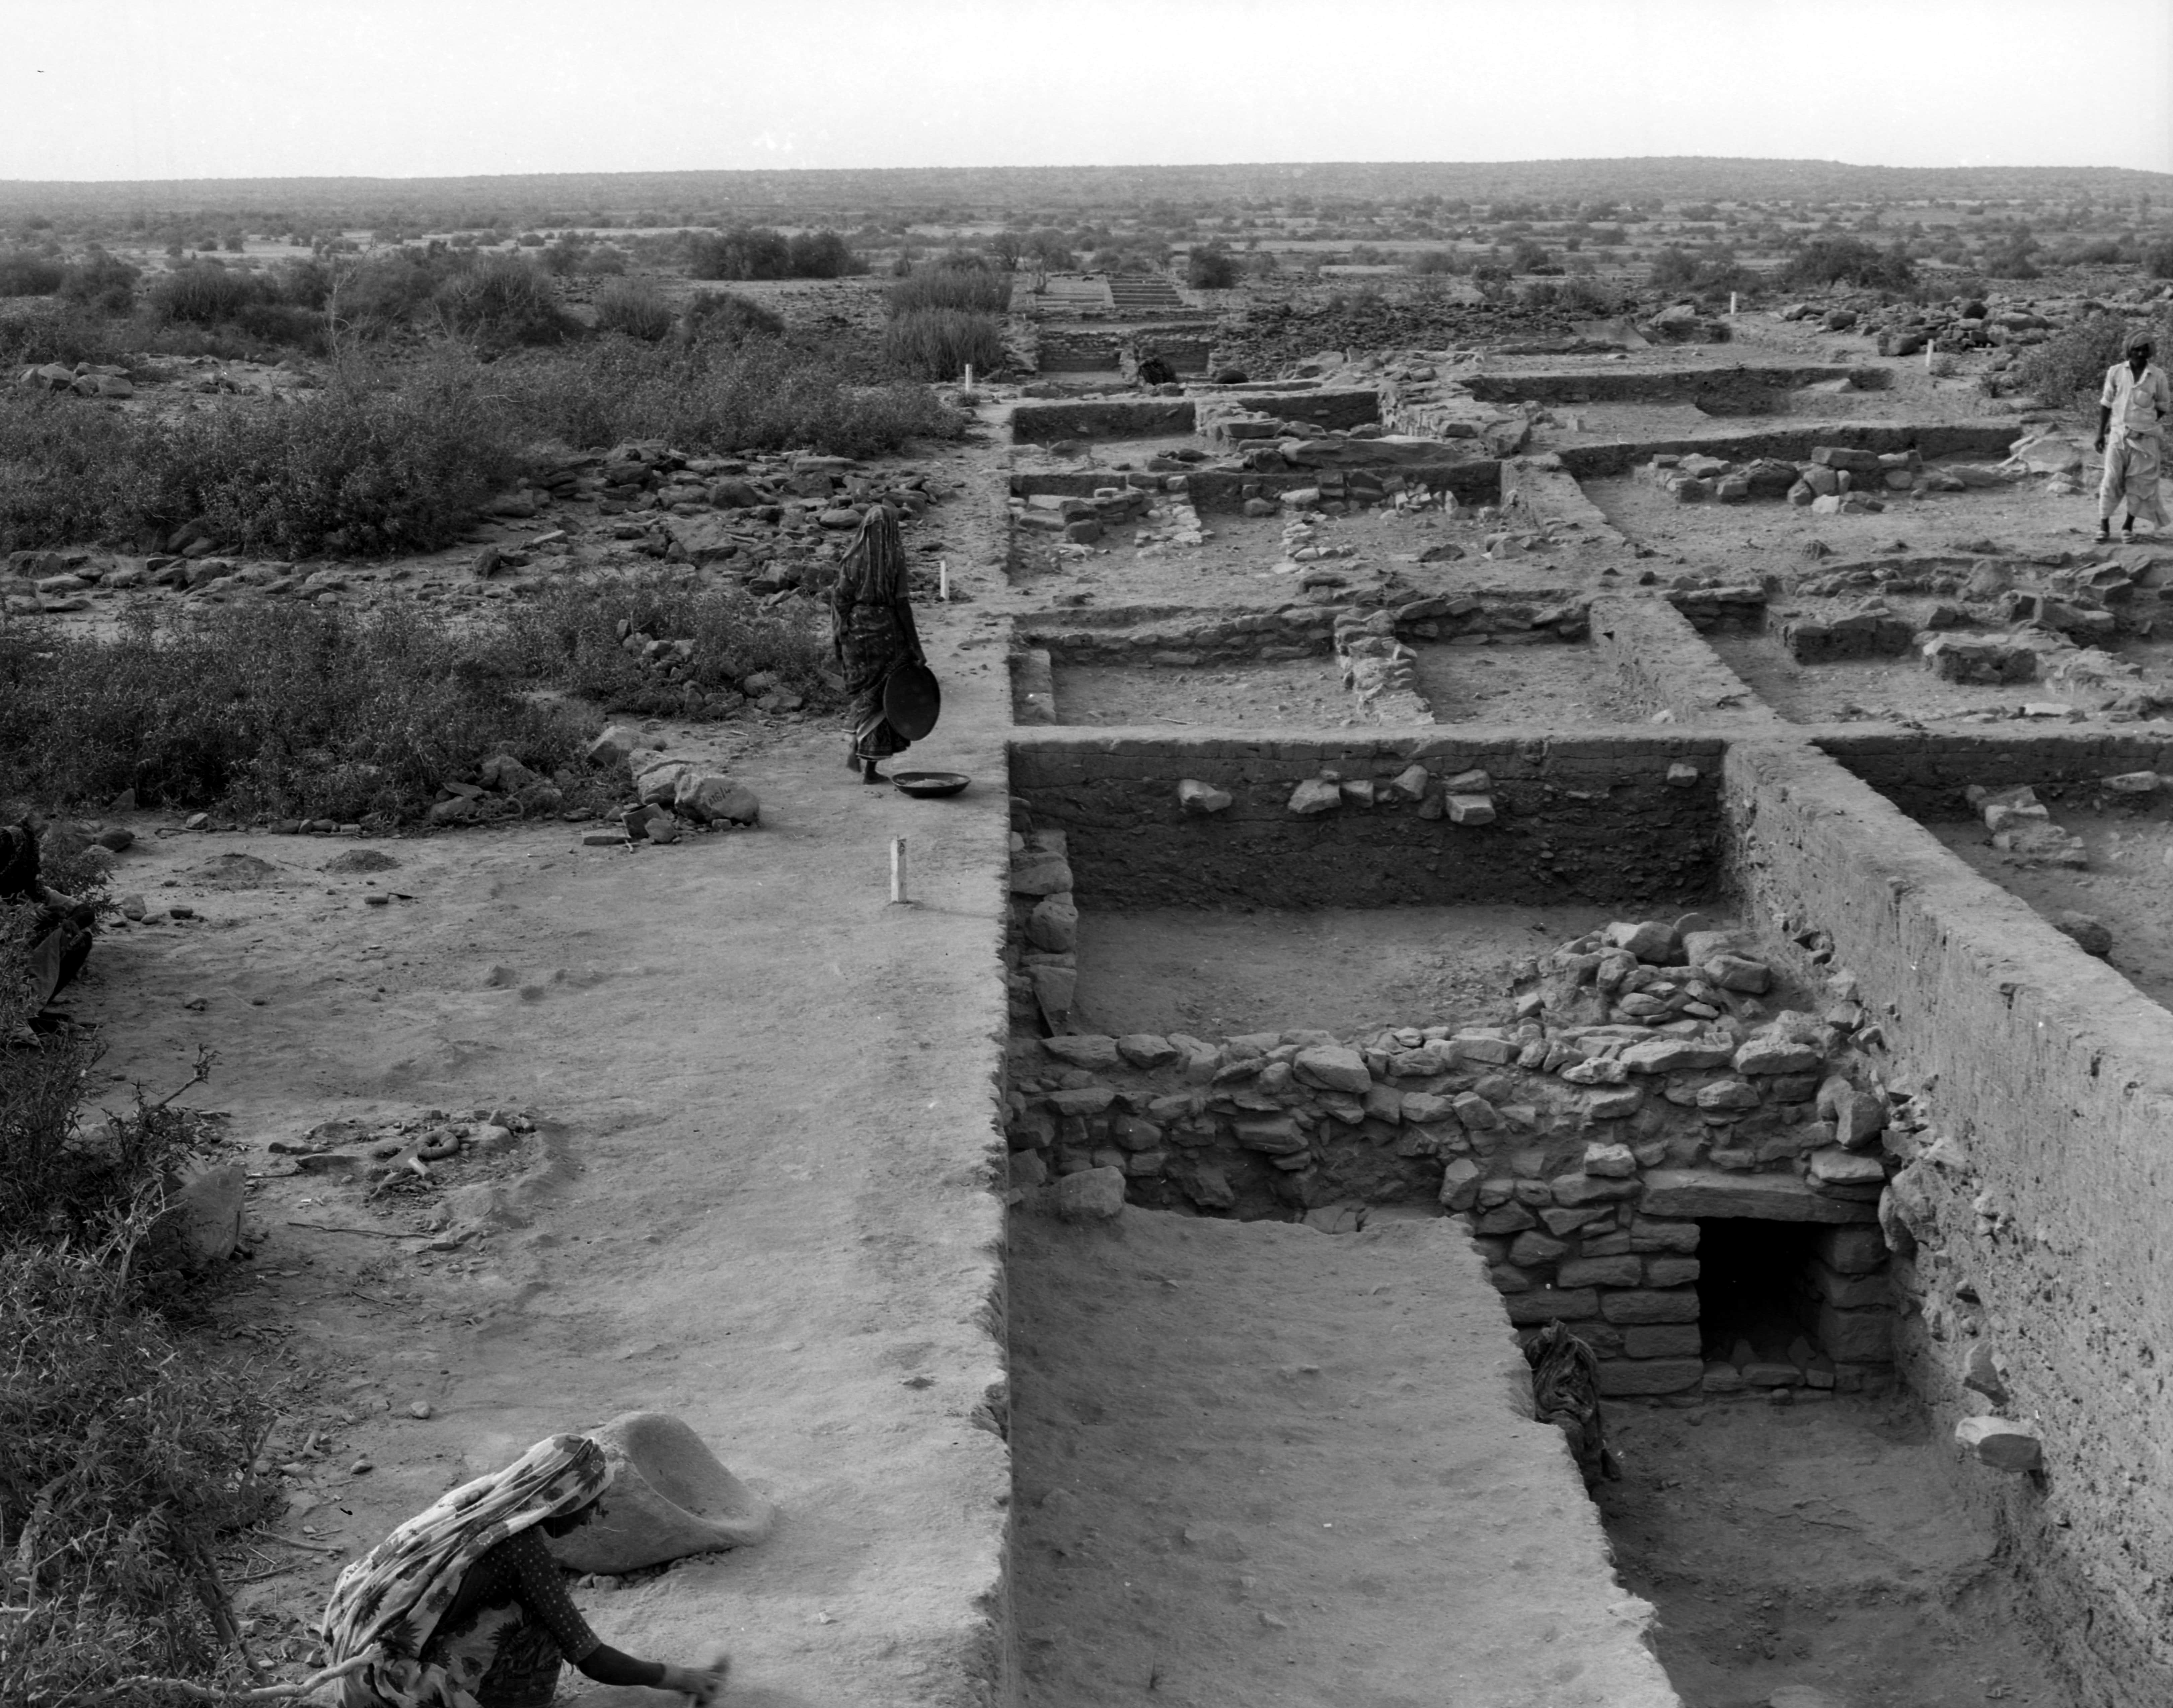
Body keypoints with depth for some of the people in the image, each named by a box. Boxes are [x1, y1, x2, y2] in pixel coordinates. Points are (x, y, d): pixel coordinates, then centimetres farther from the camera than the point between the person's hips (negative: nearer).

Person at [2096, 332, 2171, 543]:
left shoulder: (2158, 375, -1)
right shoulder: (2116, 372, 1)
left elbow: (2163, 406, 10)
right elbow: (2106, 403, 7)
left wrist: (2147, 424, 4)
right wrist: (2101, 433, 5)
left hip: (2145, 437, 0)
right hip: (2118, 434, 0)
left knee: (2140, 482, 3)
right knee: (2111, 480, -4)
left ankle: (2129, 525, 15)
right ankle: (2104, 526, 2)